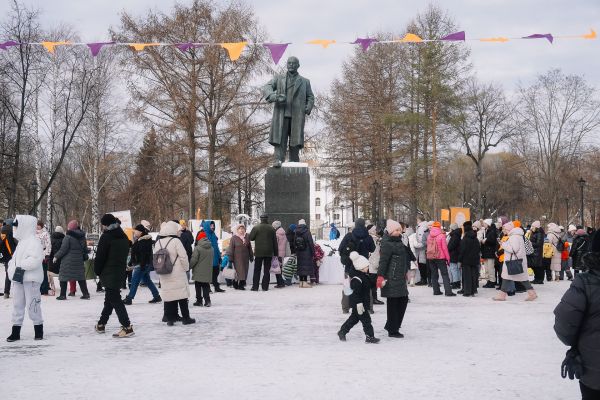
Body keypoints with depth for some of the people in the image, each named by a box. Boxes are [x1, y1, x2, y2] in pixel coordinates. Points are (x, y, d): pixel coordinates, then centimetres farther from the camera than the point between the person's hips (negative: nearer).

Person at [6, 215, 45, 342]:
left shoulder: (33, 241, -13)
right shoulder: (22, 241, 17)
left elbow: (36, 259, -24)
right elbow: (16, 258, 23)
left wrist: (21, 266, -24)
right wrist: (11, 266, 4)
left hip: (31, 279, -9)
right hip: (18, 278, 9)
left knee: (32, 305, -4)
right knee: (17, 304, 10)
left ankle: (39, 330, 9)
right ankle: (15, 332, 16)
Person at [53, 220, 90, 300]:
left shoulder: (68, 237, -13)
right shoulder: (82, 237, 8)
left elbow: (63, 249, -14)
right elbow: (85, 249, 15)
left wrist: (56, 256, -3)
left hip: (68, 261, -6)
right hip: (79, 260, 6)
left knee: (64, 276, 3)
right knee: (80, 277, 12)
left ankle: (63, 295, 2)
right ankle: (86, 294, 12)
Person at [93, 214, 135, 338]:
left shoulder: (106, 237, -14)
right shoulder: (124, 237, 9)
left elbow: (100, 257, -13)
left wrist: (97, 271, 1)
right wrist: (122, 267, 16)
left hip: (109, 273, -8)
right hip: (121, 272, 8)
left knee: (115, 299, -8)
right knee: (110, 299, 18)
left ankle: (127, 327, -15)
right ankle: (101, 324, 30)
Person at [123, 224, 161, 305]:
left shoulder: (144, 241, -18)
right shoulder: (139, 240, 14)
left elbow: (144, 254, -24)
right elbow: (135, 252, 21)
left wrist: (142, 265, -27)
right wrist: (131, 262, 24)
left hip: (143, 265, -11)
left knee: (134, 281, -6)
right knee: (147, 280, 15)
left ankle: (129, 299, -2)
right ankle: (157, 296, 19)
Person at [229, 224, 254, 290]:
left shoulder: (247, 237, 11)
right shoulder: (234, 238, -1)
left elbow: (250, 248, 17)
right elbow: (231, 249, -3)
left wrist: (251, 257, 15)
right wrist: (230, 258, -8)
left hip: (245, 257, 4)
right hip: (237, 258, -4)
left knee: (244, 271, 2)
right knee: (238, 271, -9)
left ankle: (241, 284, 9)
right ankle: (235, 284, 1)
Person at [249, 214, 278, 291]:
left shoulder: (256, 228, -6)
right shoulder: (271, 228, 2)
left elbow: (251, 238, -2)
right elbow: (275, 241, 4)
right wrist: (275, 253, 9)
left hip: (259, 252, -2)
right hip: (269, 253, 2)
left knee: (257, 270, 4)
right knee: (267, 270, 6)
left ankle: (255, 287, 1)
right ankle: (265, 287, 5)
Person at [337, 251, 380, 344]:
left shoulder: (364, 275, 10)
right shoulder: (356, 279, -23)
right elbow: (356, 293, -25)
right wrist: (359, 304, -26)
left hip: (363, 302, 11)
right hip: (358, 303, -11)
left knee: (354, 318, 20)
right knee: (366, 319, -5)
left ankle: (342, 331, 30)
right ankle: (370, 336, 1)